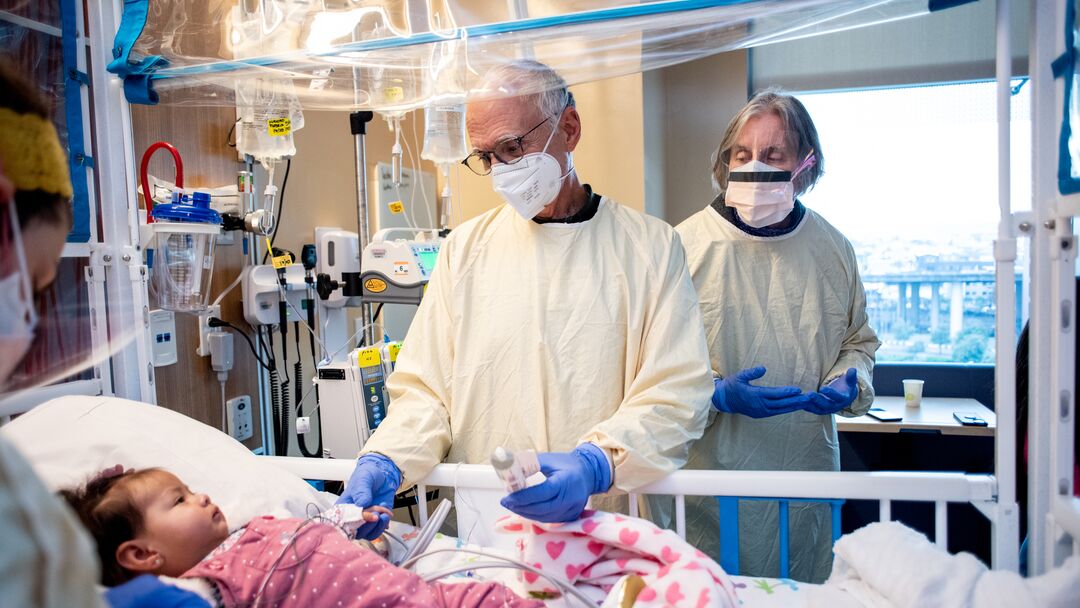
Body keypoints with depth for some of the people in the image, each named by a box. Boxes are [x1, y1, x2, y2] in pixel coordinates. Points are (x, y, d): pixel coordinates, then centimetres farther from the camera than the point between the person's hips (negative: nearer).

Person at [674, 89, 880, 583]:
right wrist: (716, 393, -21)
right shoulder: (686, 245, -8)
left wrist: (848, 381, -2)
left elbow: (859, 339, 18)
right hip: (710, 477, -3)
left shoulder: (832, 248, 5)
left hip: (808, 472, 4)